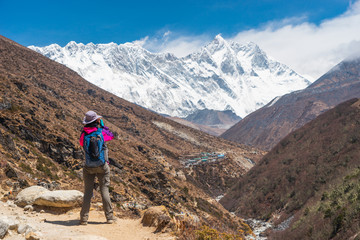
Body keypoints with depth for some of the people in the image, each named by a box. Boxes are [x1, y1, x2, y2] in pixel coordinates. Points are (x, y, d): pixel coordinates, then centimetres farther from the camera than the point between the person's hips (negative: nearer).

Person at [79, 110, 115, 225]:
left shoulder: (84, 134, -4)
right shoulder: (102, 133, -8)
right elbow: (111, 136, 13)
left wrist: (86, 128, 13)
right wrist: (102, 124, 12)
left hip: (88, 167, 1)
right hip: (102, 166, -1)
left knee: (87, 191, 5)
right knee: (104, 190, 5)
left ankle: (84, 218, 3)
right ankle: (109, 217, 7)